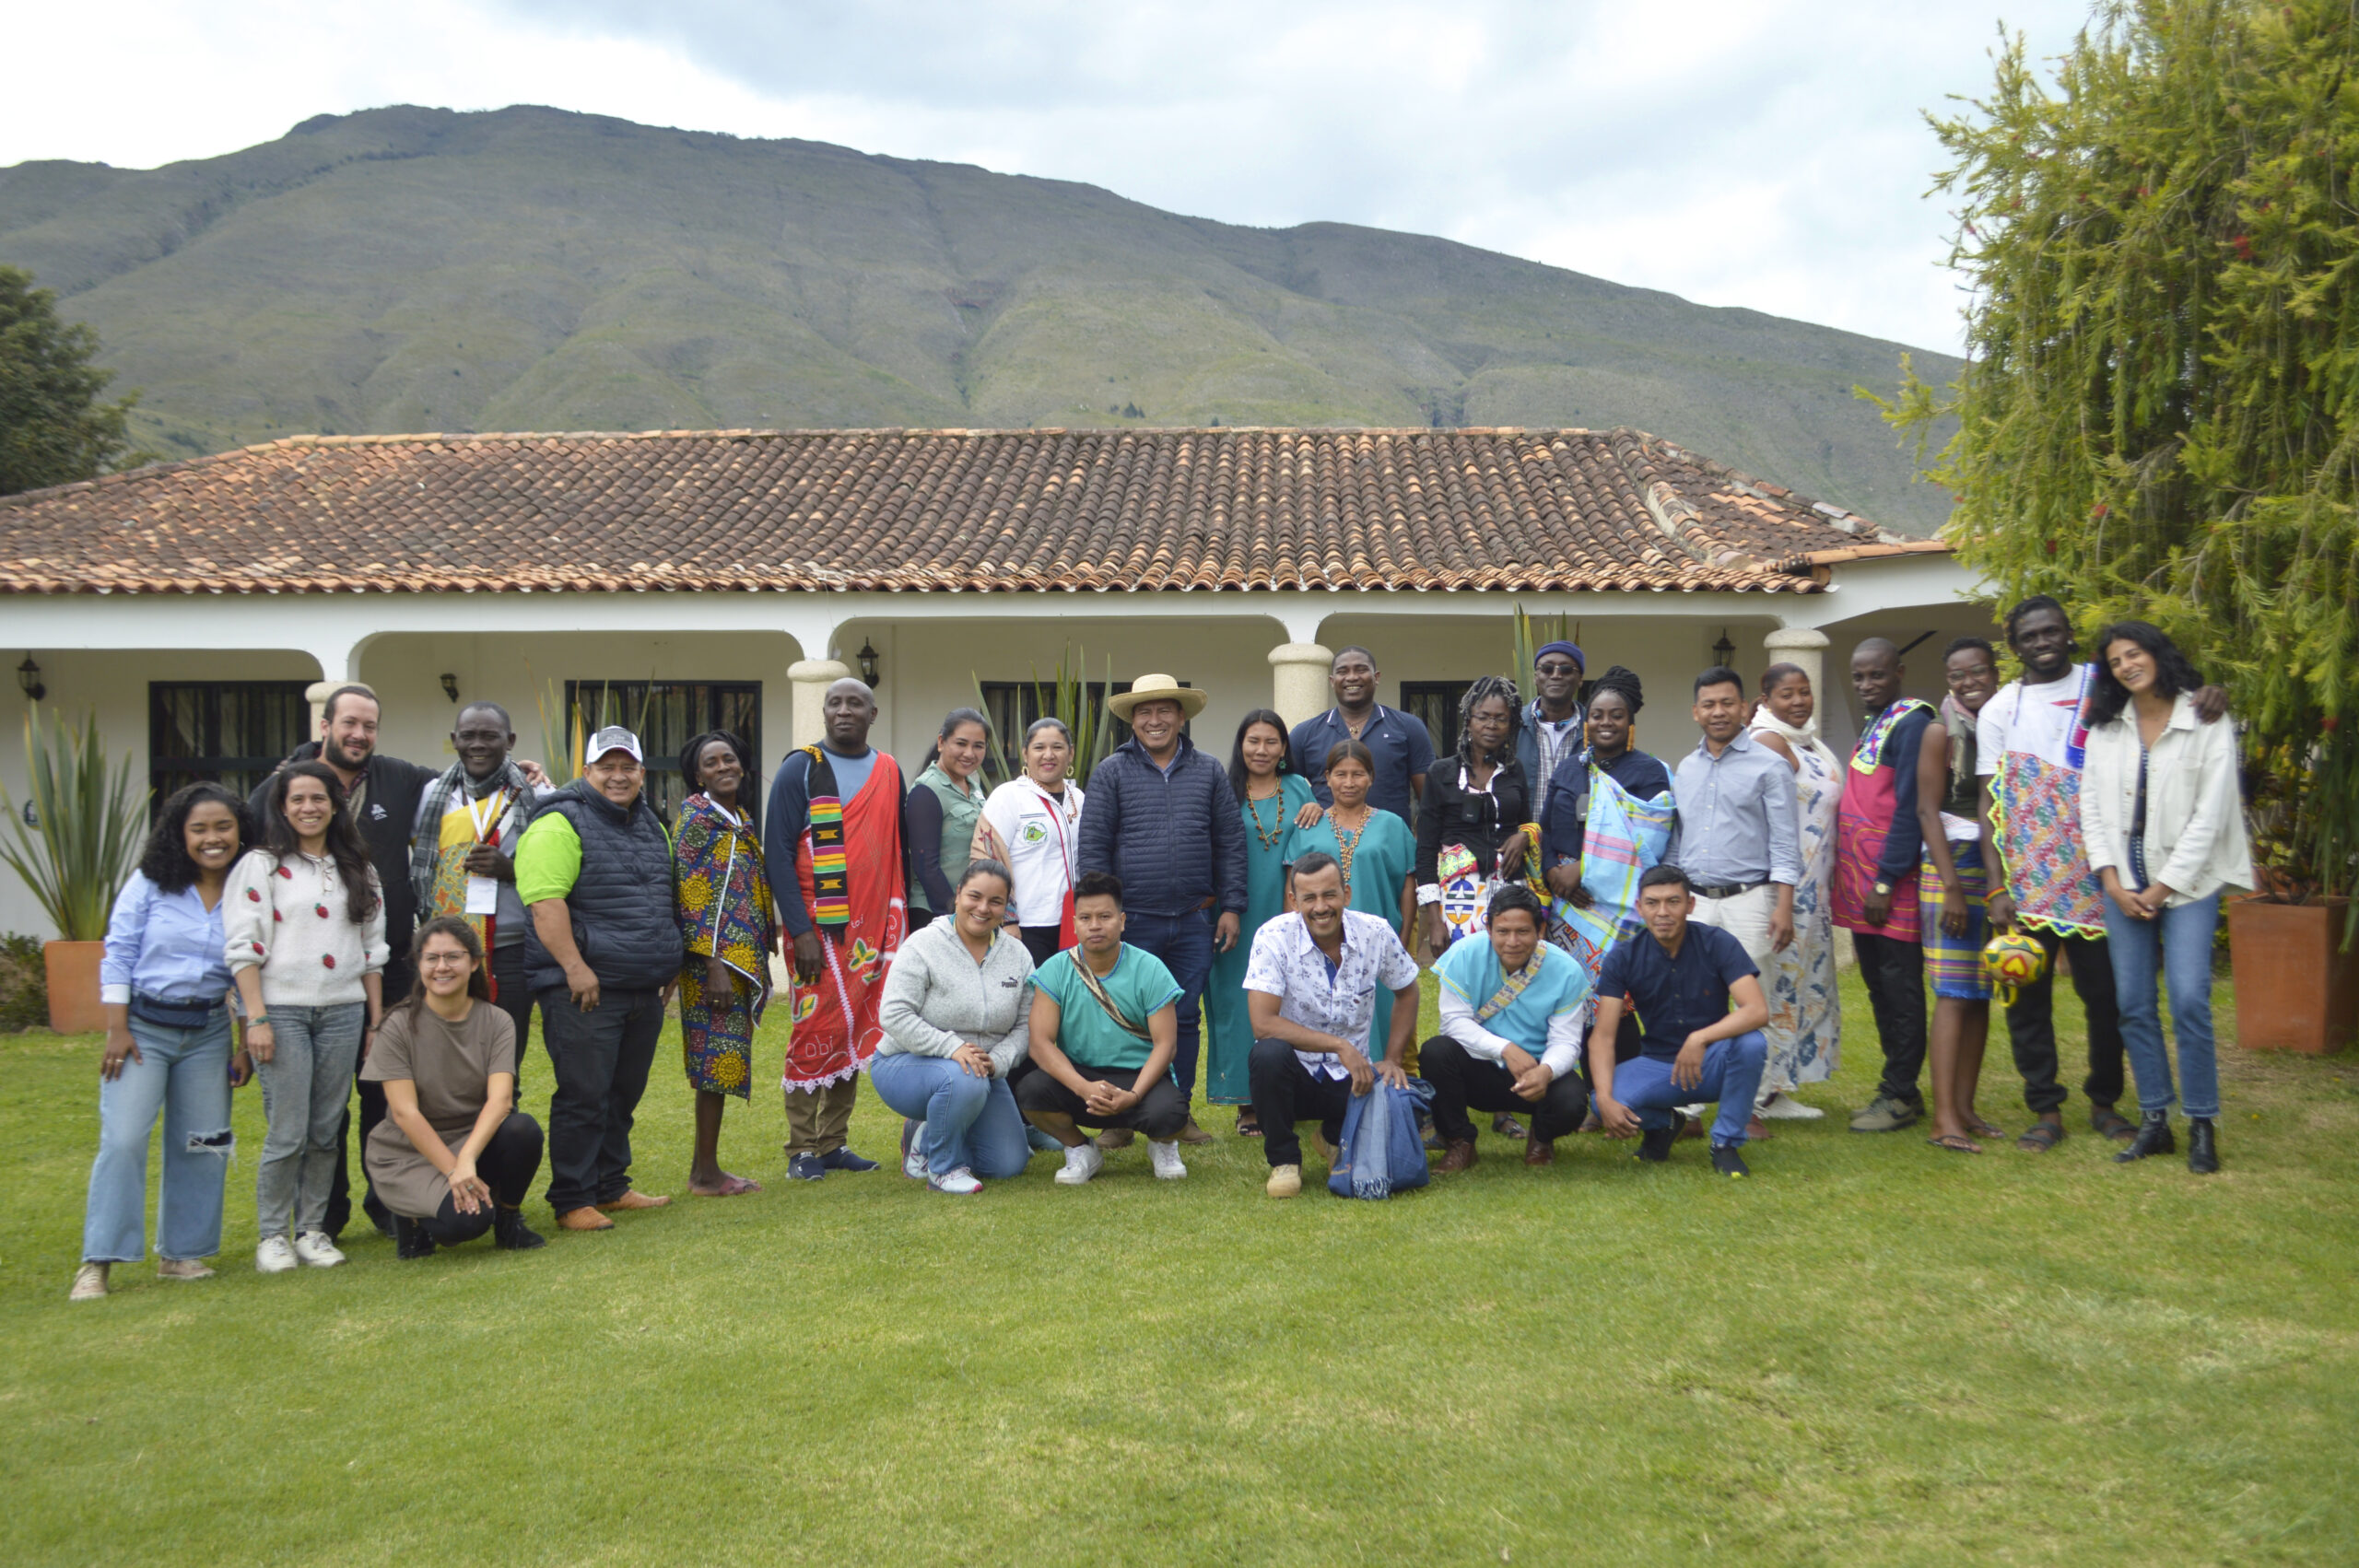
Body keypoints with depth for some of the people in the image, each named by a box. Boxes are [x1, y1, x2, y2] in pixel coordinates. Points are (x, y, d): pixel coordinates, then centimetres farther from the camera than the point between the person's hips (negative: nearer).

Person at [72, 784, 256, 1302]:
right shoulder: (150, 884, -4)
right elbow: (118, 955, -4)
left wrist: (246, 1045, 4)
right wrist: (117, 1030, -10)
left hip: (208, 1032, 3)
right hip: (142, 1025, -2)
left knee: (201, 1147, 6)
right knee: (123, 1140, -9)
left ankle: (180, 1253, 19)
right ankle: (97, 1263, -3)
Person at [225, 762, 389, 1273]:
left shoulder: (358, 870, 14)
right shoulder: (261, 866, 2)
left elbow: (373, 949, 16)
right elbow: (242, 947, -4)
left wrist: (376, 1020, 11)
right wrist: (256, 1018, -12)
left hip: (343, 1012, 4)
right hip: (282, 1010, -4)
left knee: (327, 1130, 5)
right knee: (286, 1132, -6)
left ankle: (312, 1229, 16)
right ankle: (273, 1235, 8)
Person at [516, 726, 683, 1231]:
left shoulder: (652, 825, 17)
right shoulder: (560, 825, -9)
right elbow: (545, 901, -19)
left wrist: (670, 965, 22)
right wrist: (575, 967, -26)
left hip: (644, 990, 8)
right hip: (585, 990, -8)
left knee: (624, 1095, 14)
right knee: (584, 1097, -4)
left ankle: (611, 1186, 26)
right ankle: (573, 1202, 5)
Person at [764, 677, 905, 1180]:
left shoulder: (889, 771, 12)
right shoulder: (800, 769, -2)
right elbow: (777, 851, -7)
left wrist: (900, 918, 9)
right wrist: (799, 929, -14)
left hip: (874, 926, 5)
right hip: (818, 926, -5)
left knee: (857, 1033, 7)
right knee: (819, 1028, -5)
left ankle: (833, 1142, 16)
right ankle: (802, 1149, 4)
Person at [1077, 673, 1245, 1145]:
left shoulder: (1209, 772, 9)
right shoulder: (1111, 773, 2)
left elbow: (1230, 842, 10)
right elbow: (1093, 846, 0)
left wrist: (1231, 907, 4)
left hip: (1194, 921, 2)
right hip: (1132, 920, -2)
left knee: (1185, 1016, 8)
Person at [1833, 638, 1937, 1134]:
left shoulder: (1911, 722, -10)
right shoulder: (1872, 724, 18)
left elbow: (1909, 809, -16)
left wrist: (1885, 881, -18)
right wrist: (1858, 880, 14)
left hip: (1891, 886, -9)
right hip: (1860, 881, 9)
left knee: (1899, 987, -2)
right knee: (1878, 986, 13)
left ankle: (1901, 1096, 5)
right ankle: (1897, 1088, 21)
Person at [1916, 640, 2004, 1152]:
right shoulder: (1941, 732, -4)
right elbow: (1928, 811, -8)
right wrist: (1952, 886, -14)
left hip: (2000, 871, 5)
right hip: (1955, 865, -5)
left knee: (1982, 993, 7)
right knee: (1954, 992, -9)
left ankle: (1965, 1106, 13)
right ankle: (1944, 1118, -10)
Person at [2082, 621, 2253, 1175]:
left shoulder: (2206, 724, -3)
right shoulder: (2105, 729, 9)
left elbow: (2210, 815, -7)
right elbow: (2092, 807, 7)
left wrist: (2164, 887, -10)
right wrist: (2113, 881, -4)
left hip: (2187, 880, -4)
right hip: (2124, 882, 4)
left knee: (2189, 1001, -11)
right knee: (2134, 1004, 3)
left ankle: (2203, 1126, 0)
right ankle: (2154, 1121, 12)